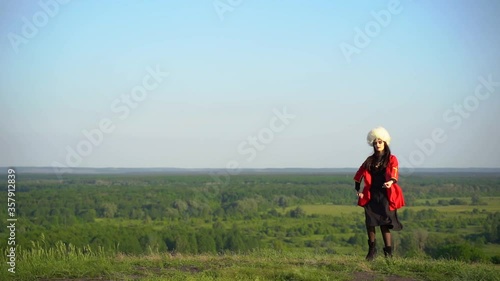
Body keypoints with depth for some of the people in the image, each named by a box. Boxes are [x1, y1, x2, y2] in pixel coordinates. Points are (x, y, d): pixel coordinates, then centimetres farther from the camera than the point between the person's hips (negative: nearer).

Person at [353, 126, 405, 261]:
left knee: (384, 224, -9)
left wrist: (391, 182, -36)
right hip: (371, 196, 4)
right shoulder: (370, 160, 14)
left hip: (385, 196, -4)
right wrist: (358, 190, 12)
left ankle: (388, 253, -4)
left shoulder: (391, 159, 3)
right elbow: (359, 175, 20)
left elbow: (393, 174, -15)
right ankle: (372, 250, 8)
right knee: (370, 223, -3)